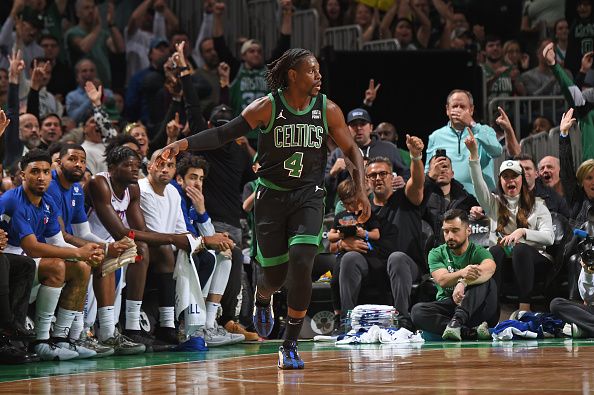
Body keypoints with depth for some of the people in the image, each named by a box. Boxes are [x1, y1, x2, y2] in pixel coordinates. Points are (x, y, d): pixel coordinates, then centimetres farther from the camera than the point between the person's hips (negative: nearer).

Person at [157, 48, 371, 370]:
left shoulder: (328, 110, -3)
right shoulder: (267, 108, -9)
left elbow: (351, 150, 7)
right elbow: (224, 134, -9)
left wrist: (360, 189, -5)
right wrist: (184, 143, -22)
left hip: (308, 197, 1)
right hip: (271, 195, -1)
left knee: (301, 264, -20)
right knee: (275, 273, 1)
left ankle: (290, 345, -6)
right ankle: (262, 299, 43)